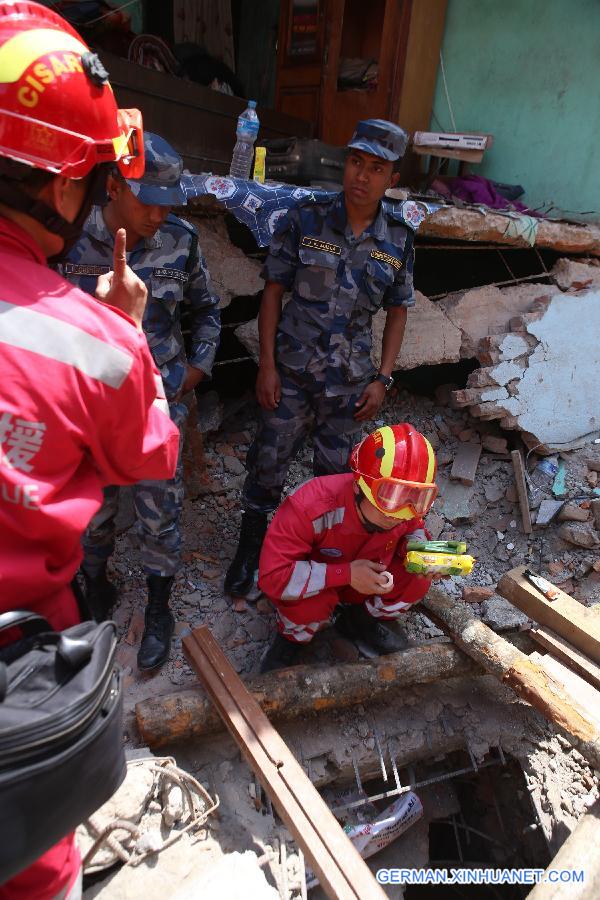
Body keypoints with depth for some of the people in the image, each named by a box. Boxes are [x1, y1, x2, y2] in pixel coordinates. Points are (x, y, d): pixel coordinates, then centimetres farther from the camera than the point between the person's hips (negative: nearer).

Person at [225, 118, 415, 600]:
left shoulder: (398, 239, -1)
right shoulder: (305, 219, -7)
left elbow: (398, 311, 7)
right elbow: (274, 291, -4)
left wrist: (382, 378, 0)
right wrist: (267, 365, -9)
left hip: (351, 380, 2)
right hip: (291, 371, -1)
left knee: (336, 473, 15)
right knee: (268, 463, 9)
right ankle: (249, 551, 32)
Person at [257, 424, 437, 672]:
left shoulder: (406, 509, -24)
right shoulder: (312, 507, -41)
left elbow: (412, 530, 2)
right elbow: (272, 576, -40)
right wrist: (346, 574, -42)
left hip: (361, 578, 5)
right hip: (311, 581, -4)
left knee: (417, 581, -17)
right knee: (313, 601, -38)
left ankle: (359, 620, 11)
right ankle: (291, 639, 0)